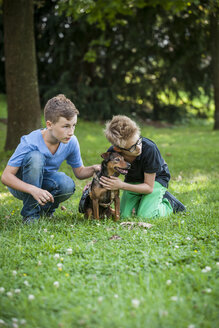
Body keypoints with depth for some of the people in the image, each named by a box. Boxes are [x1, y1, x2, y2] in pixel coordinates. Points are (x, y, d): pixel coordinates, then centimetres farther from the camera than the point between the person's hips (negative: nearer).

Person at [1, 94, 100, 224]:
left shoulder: (71, 142, -15)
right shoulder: (30, 142, -29)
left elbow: (79, 172, 0)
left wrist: (94, 169, -24)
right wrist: (33, 190, -43)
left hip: (45, 182, 3)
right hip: (22, 184, -3)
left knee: (68, 185, -31)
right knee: (35, 157, -35)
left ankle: (45, 209, 3)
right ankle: (30, 213, -19)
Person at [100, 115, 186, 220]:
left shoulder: (149, 148, -37)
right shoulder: (112, 152, -27)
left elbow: (149, 187, -27)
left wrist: (121, 185, -36)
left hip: (156, 179, -3)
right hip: (133, 180, 4)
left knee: (145, 215, -21)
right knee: (125, 215, -10)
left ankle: (169, 203, 7)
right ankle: (141, 201, 19)